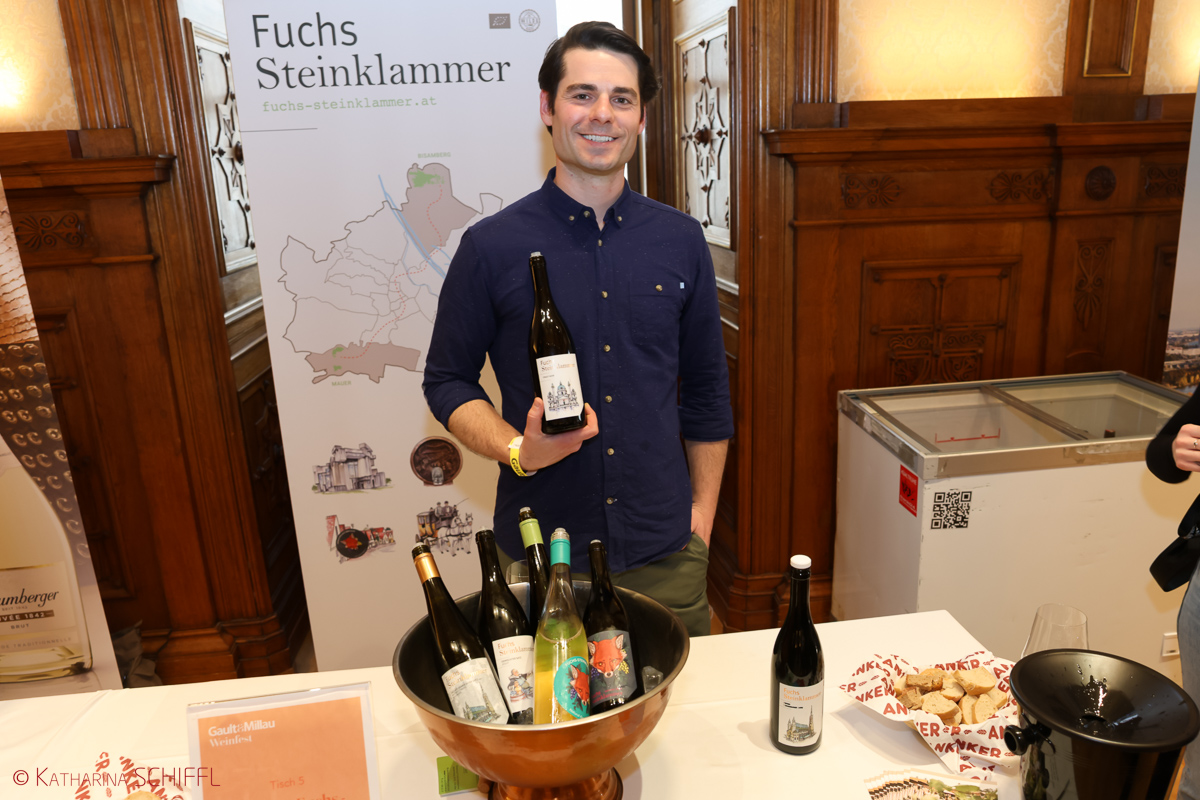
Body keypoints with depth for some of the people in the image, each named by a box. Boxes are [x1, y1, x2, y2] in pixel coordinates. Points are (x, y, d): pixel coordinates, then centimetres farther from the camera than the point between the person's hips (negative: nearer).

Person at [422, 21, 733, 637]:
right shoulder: (492, 246, -5)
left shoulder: (680, 241, 3)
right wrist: (517, 451, -15)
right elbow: (447, 380, 2)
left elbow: (706, 392, 10)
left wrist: (702, 513, 7)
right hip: (539, 556, -2)